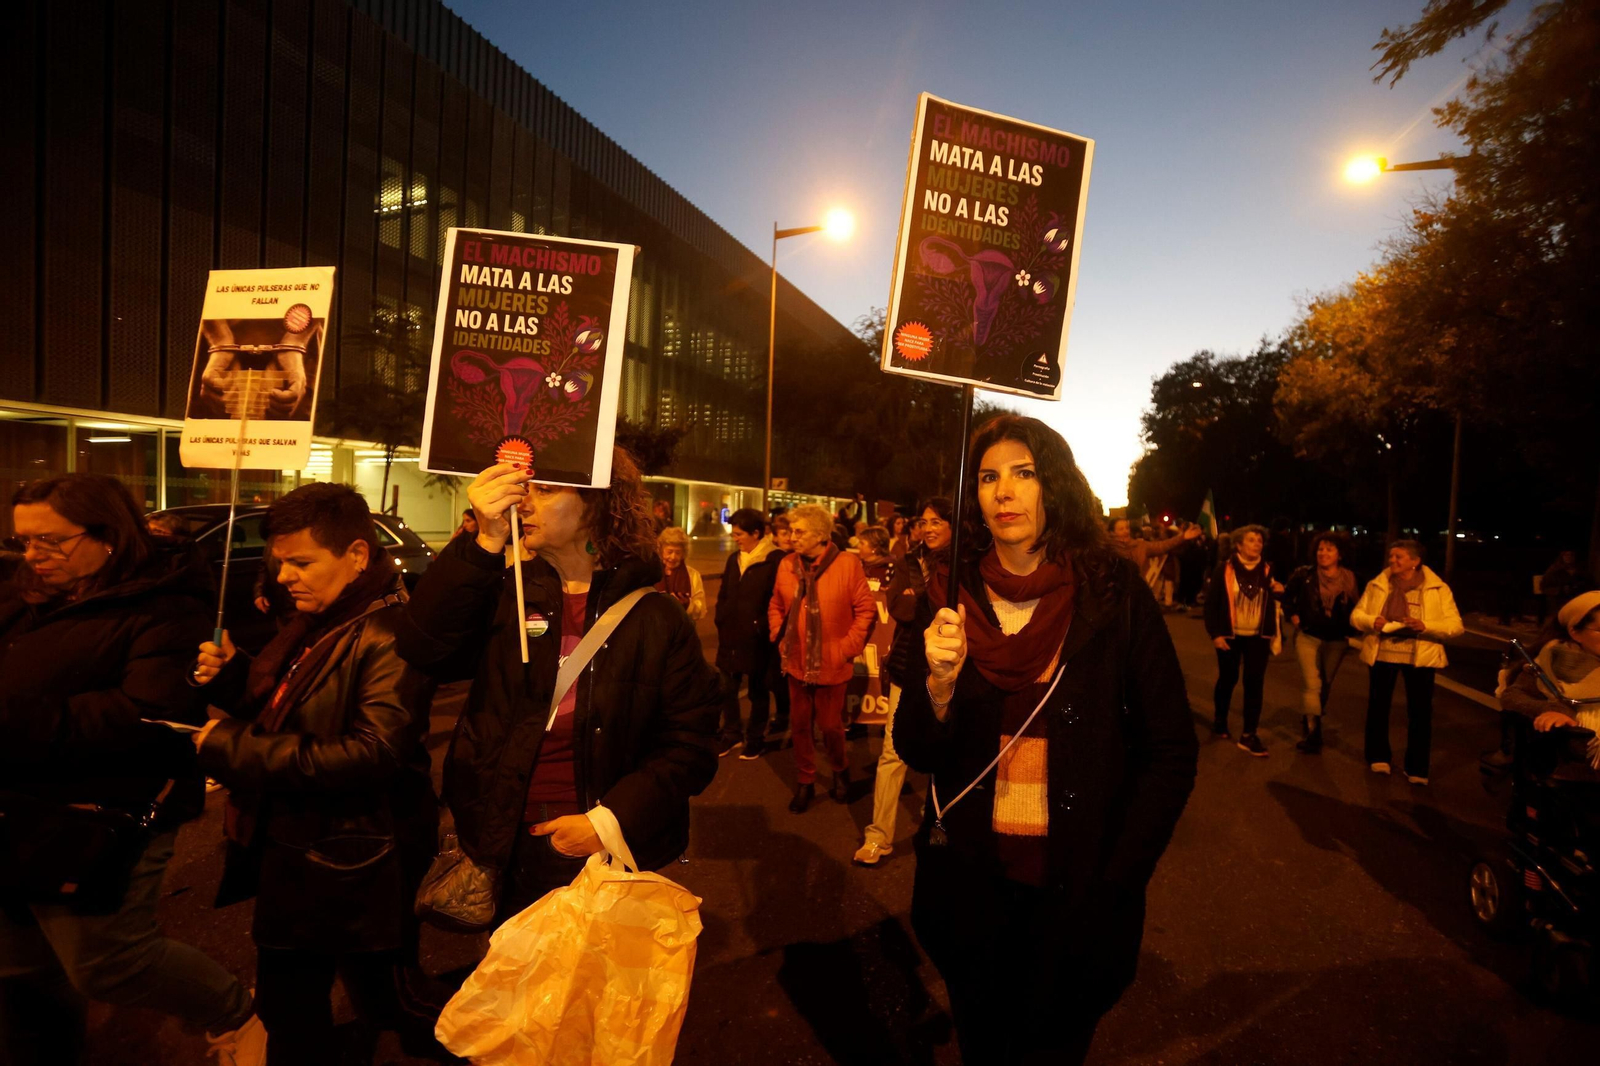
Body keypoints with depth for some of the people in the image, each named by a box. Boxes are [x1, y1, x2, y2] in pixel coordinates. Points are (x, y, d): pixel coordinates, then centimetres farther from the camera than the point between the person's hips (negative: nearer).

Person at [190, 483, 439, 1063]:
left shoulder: (391, 634, -22)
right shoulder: (310, 626, 7)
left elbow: (373, 755, -31)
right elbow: (276, 711, 18)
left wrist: (233, 748, -23)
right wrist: (231, 677, -2)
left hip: (352, 875, -9)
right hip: (291, 855, 9)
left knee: (380, 1004, 11)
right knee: (290, 1010, 24)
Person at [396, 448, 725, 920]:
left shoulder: (654, 618, -6)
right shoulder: (506, 595, 2)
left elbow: (689, 743, -7)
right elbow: (425, 651, -15)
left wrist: (611, 819, -16)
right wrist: (486, 544, -22)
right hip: (508, 848, 2)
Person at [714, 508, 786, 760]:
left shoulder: (775, 560, -12)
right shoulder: (734, 558, 10)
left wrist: (763, 628, -15)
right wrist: (721, 621, 5)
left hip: (757, 638, -6)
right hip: (730, 635, 6)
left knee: (758, 690, 10)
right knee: (727, 688, 13)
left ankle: (756, 738, 25)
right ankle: (732, 734, 30)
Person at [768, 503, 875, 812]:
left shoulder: (847, 563, -13)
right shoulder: (787, 564, -2)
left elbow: (866, 609, -8)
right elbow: (775, 606, 11)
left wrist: (847, 647, -10)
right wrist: (779, 637, 1)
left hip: (831, 665, -3)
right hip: (796, 663, 4)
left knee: (831, 726, 9)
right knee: (799, 725, 14)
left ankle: (840, 771, 39)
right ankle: (805, 782, 33)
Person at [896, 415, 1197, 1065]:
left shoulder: (1114, 596, -11)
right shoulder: (953, 599, -6)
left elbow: (1170, 753, -7)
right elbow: (916, 753, -4)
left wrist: (1115, 883, -9)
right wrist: (940, 681, -24)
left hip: (1076, 891, -2)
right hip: (970, 885, 2)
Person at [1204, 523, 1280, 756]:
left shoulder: (1268, 570, 3)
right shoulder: (1225, 568, -8)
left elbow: (1273, 602, 15)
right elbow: (1212, 602, -7)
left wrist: (1280, 591, -7)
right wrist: (1215, 633, -12)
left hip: (1258, 636, 2)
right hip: (1230, 635, -2)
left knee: (1254, 683, -1)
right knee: (1228, 679, 12)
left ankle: (1248, 735, 5)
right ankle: (1219, 721, 33)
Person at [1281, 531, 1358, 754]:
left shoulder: (1349, 579, -3)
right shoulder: (1304, 575, -8)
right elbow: (1286, 596, 7)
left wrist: (1351, 633, -5)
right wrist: (1292, 616, -2)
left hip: (1337, 641, 3)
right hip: (1308, 637, -3)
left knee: (1325, 686, 14)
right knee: (1313, 685, -11)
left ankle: (1311, 726, 32)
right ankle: (1311, 733, -5)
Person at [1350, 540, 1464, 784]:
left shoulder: (1438, 589, -2)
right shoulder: (1377, 584, 4)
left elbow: (1456, 625, -4)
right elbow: (1356, 615, 7)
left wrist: (1426, 626, -22)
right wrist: (1372, 621, -15)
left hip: (1420, 657, -2)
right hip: (1382, 653, 2)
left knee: (1420, 712, 3)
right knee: (1378, 706, 10)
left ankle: (1417, 768, 15)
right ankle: (1378, 758, 27)